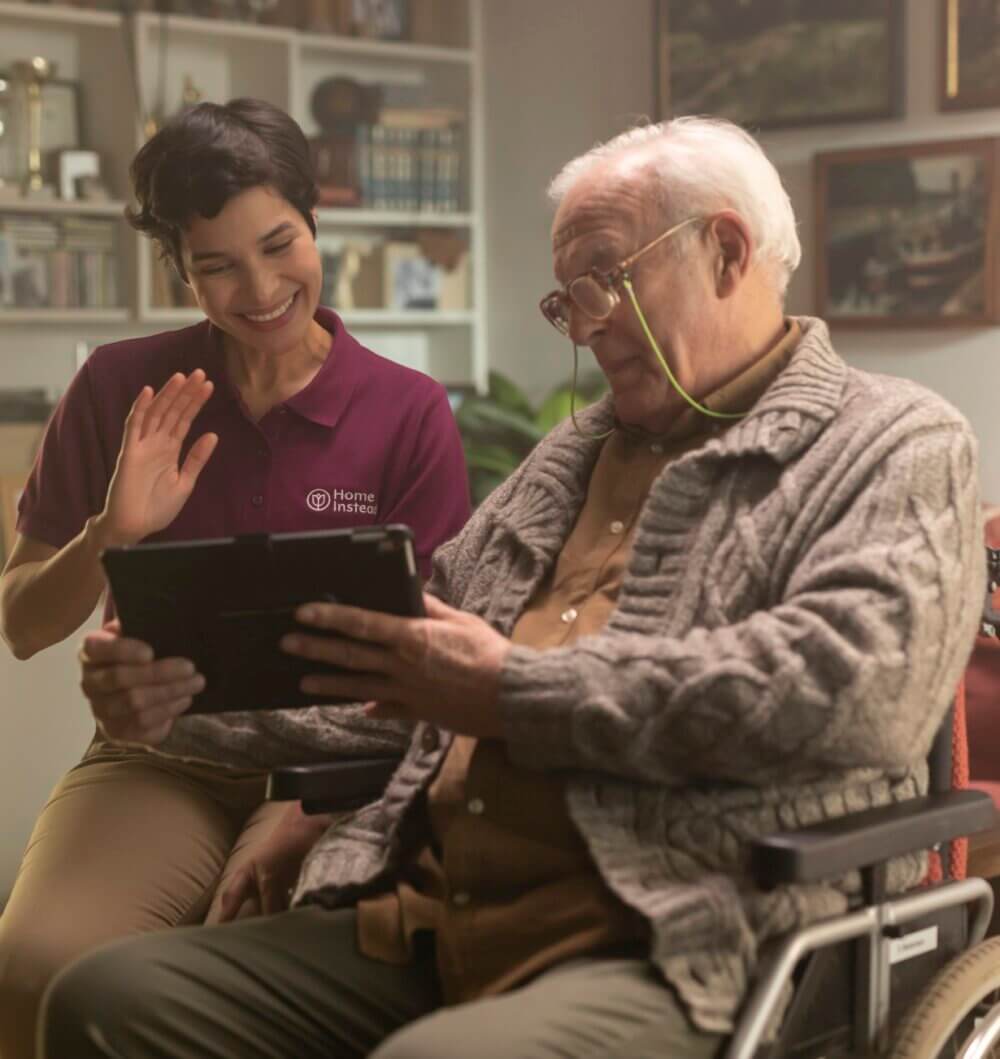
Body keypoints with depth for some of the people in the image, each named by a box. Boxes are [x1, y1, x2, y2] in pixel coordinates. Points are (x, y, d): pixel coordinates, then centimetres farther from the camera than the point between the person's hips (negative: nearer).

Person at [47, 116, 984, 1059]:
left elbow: (853, 682, -15)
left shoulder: (899, 450, 3)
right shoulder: (573, 456, 25)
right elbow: (410, 663, 28)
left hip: (671, 949, -7)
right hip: (420, 928, 7)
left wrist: (517, 691, -12)